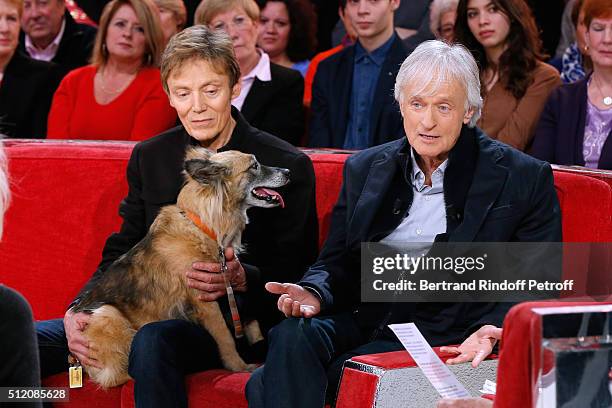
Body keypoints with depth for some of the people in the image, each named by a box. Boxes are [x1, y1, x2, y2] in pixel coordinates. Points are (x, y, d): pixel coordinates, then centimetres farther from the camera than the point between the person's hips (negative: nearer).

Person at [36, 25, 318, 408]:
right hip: (154, 312, 5)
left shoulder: (287, 165, -4)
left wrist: (242, 278, -25)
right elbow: (122, 251, 13)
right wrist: (80, 310, -6)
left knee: (153, 340, -39)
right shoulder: (149, 157, 12)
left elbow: (296, 272, -3)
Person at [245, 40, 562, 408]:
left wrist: (494, 330, -19)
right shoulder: (364, 169, 15)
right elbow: (337, 264, 17)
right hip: (364, 319, 5)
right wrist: (314, 293, -8)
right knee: (291, 337, -30)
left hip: (447, 335, -4)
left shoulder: (523, 178, 1)